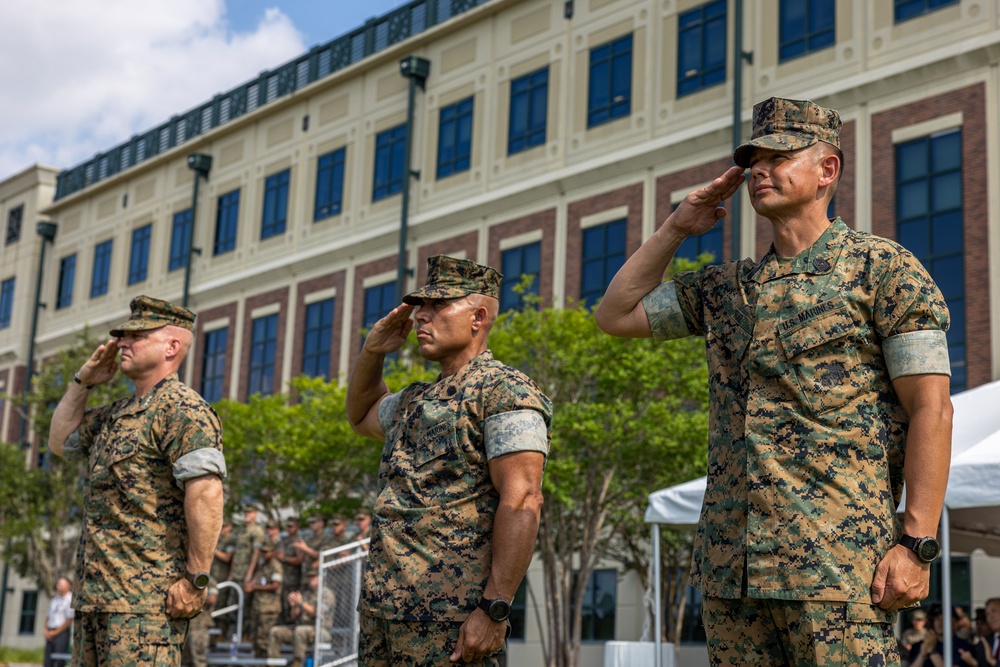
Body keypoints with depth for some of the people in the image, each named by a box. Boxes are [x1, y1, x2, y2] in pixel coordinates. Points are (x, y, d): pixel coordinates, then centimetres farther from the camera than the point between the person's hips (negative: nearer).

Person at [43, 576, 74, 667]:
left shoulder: (70, 599, -4)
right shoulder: (54, 600, 20)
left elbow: (69, 620, -10)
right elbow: (48, 617, 21)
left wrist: (55, 632, -10)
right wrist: (46, 631, 3)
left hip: (62, 632, -7)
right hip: (50, 635, 7)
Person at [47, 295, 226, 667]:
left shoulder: (181, 407, -11)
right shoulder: (118, 414, 20)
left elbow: (206, 493, -20)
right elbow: (61, 442, 32)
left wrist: (196, 579, -23)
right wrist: (83, 382, 19)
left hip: (145, 596, -10)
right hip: (95, 594, 10)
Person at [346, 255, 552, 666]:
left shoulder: (504, 390, -6)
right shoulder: (415, 400, 20)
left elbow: (522, 502, -15)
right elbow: (361, 416, 41)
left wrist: (494, 610, -22)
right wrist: (372, 352, 22)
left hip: (449, 617, -8)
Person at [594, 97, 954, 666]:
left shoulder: (883, 268, 1)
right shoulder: (725, 287, 18)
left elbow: (931, 411, -5)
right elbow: (615, 314, 24)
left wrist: (917, 544, -14)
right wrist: (675, 229, 16)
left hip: (837, 564, -6)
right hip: (730, 568, 6)